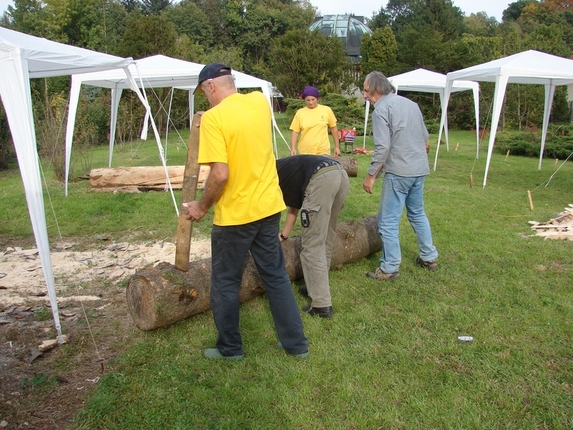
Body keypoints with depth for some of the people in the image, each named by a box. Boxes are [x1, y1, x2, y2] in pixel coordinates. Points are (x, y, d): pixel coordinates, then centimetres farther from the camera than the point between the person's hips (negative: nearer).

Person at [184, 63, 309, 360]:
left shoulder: (213, 118, -16)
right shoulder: (260, 101, 3)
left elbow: (220, 174, -23)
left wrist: (202, 206, -8)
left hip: (234, 214, -6)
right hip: (269, 207, 6)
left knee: (225, 283, 13)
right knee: (276, 276, 18)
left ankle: (230, 348, 29)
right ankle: (296, 343, 28)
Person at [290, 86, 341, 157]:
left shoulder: (326, 110, 1)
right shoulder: (300, 113, 1)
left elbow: (333, 128, 8)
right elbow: (295, 131, 3)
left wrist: (337, 147, 8)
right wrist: (293, 148, -7)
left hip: (323, 151, -1)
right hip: (305, 152, 1)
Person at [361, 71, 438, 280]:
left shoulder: (381, 109, -10)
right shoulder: (411, 103, 14)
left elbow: (383, 147, -19)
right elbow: (426, 139, 18)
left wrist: (371, 175, -13)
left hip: (398, 172, -8)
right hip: (420, 169, 8)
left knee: (388, 221, 0)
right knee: (418, 214, 21)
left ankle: (389, 269, 5)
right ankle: (429, 257, 30)